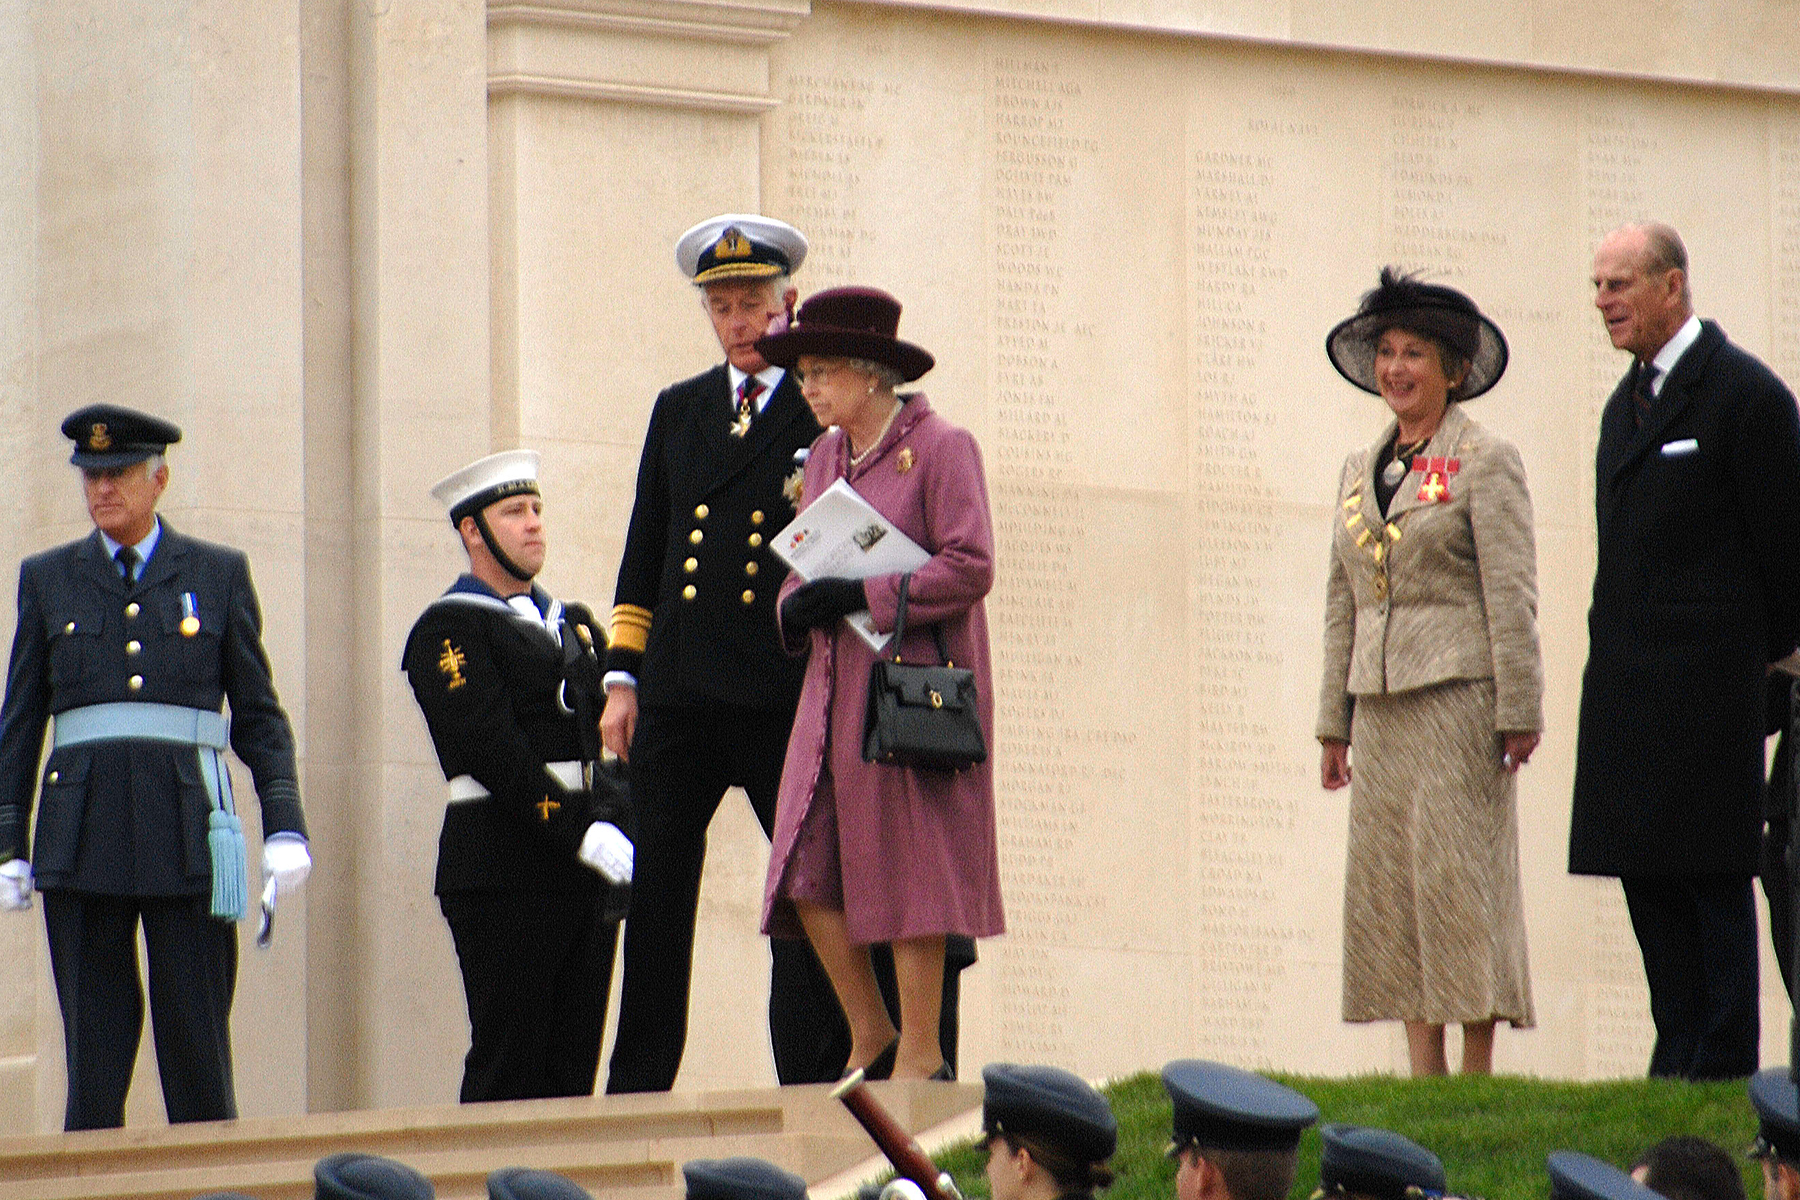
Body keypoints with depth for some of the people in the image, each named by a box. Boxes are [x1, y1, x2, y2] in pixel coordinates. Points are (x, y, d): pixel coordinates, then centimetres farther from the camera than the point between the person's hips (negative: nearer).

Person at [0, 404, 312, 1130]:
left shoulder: (219, 575, 9)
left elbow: (260, 714, 9)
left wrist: (285, 826, -3)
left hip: (188, 829, -1)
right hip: (83, 837, 1)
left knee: (198, 1040, -2)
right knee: (94, 1041, 0)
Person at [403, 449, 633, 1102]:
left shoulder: (570, 624, 21)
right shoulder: (448, 630, -3)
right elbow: (494, 753, -13)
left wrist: (624, 826, 0)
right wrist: (583, 834, -20)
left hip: (587, 866, 7)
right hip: (504, 870, -7)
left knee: (573, 1067, 3)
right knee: (508, 1065, -9)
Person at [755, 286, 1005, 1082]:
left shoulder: (941, 448, -6)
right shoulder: (826, 456, 15)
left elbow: (971, 568, -13)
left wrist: (862, 596, -18)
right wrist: (795, 607, -3)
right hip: (836, 686, 7)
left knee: (907, 862, -6)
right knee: (808, 870, -1)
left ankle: (921, 1055, 0)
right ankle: (871, 1039, 12)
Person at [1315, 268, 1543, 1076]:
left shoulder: (1485, 463, -3)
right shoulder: (1360, 471, 16)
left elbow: (1510, 595, -7)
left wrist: (1518, 714, -12)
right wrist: (1335, 720, 15)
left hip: (1458, 698, -6)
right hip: (1381, 706, 6)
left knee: (1460, 877, -7)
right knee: (1390, 886, 2)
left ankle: (1477, 1079, -4)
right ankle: (1423, 1075, 5)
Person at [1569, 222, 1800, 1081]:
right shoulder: (1626, 404, 17)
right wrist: (1615, 652, 14)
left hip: (1706, 687, -8)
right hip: (1628, 688, 8)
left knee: (1713, 880, -6)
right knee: (1649, 882, 8)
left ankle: (1722, 1072, -4)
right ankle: (1680, 1061, 12)